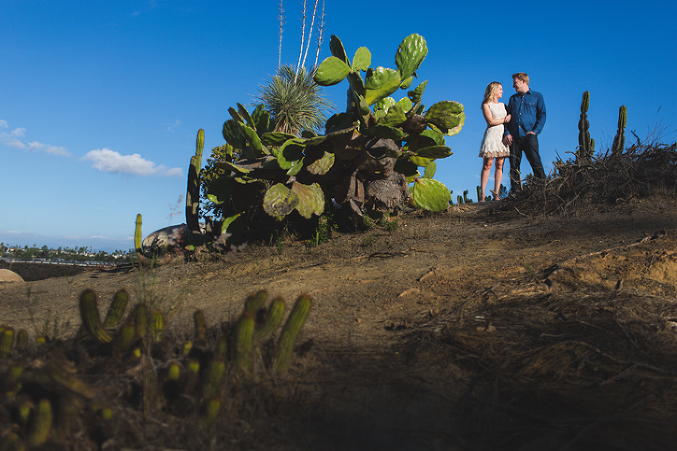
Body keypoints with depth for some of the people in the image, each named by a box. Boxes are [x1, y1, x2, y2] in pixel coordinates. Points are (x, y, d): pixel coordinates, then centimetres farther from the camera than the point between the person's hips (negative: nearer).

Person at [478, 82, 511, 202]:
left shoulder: (503, 105, 23)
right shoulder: (486, 105, 4)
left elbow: (509, 119, 18)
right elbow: (490, 121, -8)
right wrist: (504, 120, 0)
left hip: (503, 136, 5)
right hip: (492, 135, -5)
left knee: (500, 165, -2)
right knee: (487, 164, -9)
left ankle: (496, 193, -2)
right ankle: (482, 194, -9)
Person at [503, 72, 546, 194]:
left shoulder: (537, 96, 11)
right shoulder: (513, 98, 21)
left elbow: (542, 115, 6)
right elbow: (507, 117, 17)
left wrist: (535, 131, -9)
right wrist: (507, 133, 0)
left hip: (529, 136, -3)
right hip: (514, 137, 3)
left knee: (535, 162, -11)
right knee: (514, 166, -1)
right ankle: (515, 191, 2)